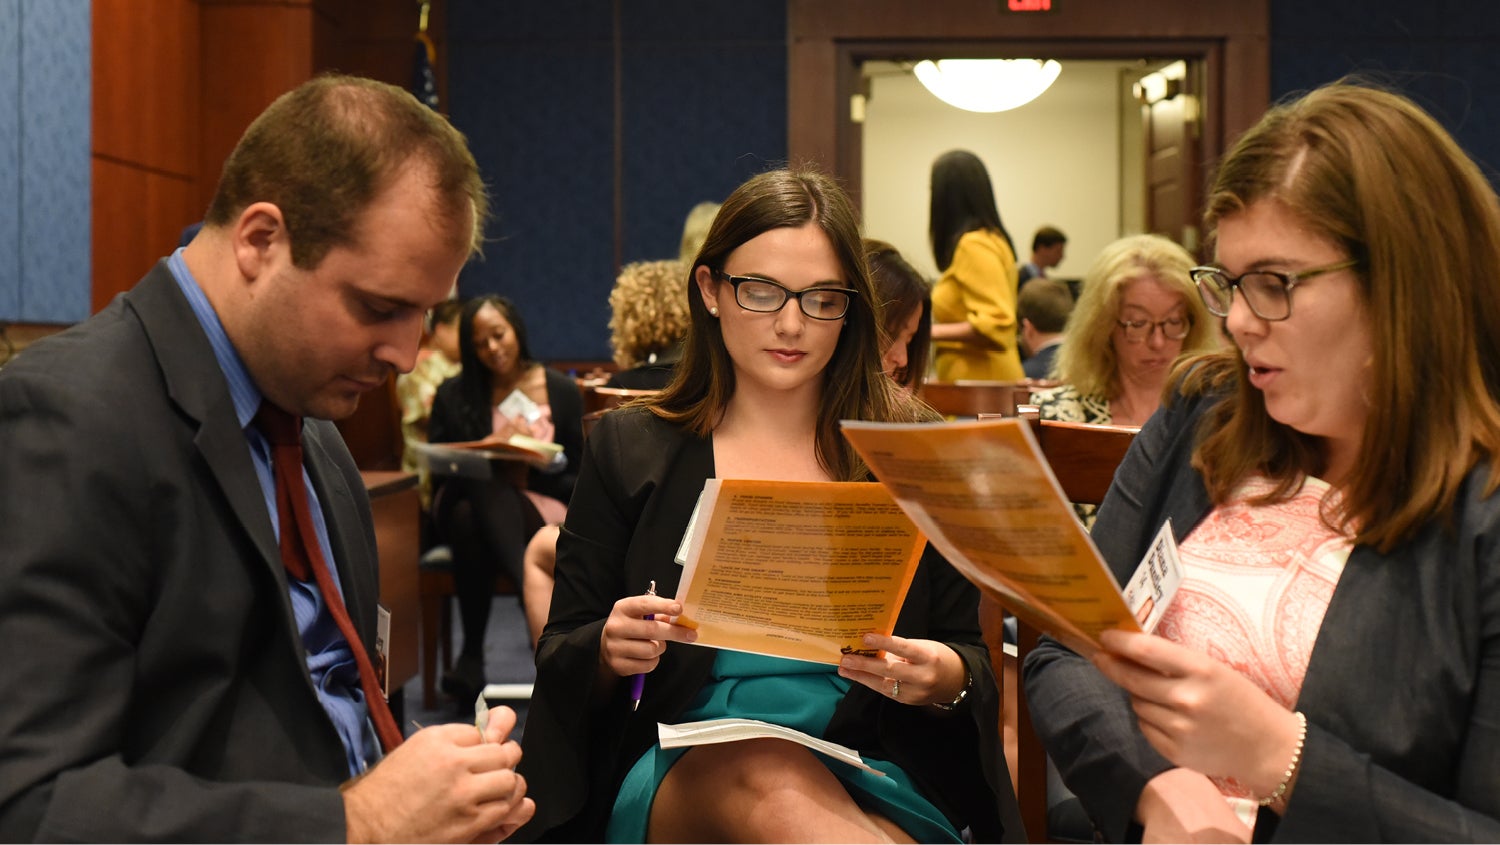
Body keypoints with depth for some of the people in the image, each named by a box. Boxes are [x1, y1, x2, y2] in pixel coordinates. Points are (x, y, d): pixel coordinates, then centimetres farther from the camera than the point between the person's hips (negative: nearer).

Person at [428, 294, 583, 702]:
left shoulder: (561, 390, 9)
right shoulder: (454, 395, 11)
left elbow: (577, 474, 6)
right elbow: (438, 466, 4)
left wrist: (529, 471, -15)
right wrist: (492, 446, -13)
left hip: (541, 504, -1)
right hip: (469, 499, 1)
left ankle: (472, 653, -42)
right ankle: (531, 589, -54)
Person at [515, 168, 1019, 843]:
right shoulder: (628, 450, 8)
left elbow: (971, 656, 10)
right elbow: (560, 656, 10)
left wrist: (943, 679, -14)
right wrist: (609, 652, -14)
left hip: (872, 783, 0)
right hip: (678, 776, 0)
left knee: (775, 788, -35)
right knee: (762, 774, -36)